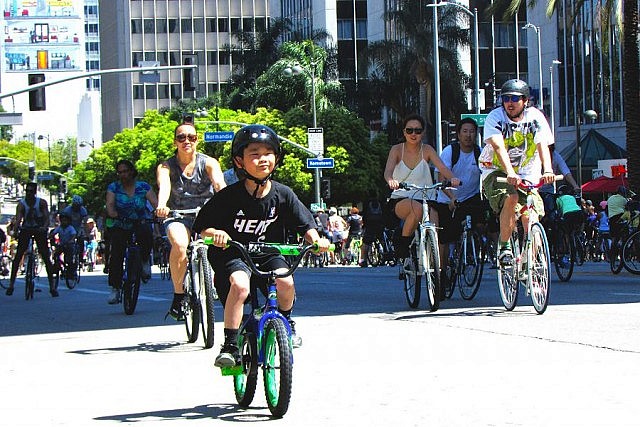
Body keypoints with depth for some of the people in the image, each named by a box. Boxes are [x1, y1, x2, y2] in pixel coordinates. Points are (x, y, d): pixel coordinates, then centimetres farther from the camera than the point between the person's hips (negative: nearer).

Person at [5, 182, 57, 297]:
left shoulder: (42, 203, -9)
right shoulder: (21, 204, -10)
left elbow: (47, 217, -18)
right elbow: (18, 218, -23)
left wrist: (44, 227, -39)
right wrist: (16, 227, -45)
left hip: (39, 230, -1)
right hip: (25, 230, 1)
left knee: (46, 258, -6)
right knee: (17, 257, -8)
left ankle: (52, 286, 0)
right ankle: (11, 284, 0)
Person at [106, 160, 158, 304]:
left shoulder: (143, 187, -3)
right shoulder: (113, 188, -1)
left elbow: (155, 203, -14)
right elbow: (110, 204, -16)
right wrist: (113, 214, -38)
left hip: (141, 223, -1)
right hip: (120, 227, 1)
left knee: (146, 234, -36)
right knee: (116, 254, -19)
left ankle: (145, 261, -6)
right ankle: (115, 289, -13)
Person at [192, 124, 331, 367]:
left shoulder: (283, 194, -3)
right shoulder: (229, 196, -11)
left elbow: (305, 224, 1)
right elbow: (201, 226, -7)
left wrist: (316, 239, -18)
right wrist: (215, 233, -28)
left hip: (270, 253, 3)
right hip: (233, 254, -3)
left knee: (285, 282, -25)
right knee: (240, 285, -33)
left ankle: (286, 320, 10)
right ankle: (230, 345, -22)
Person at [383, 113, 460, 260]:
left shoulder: (427, 150, 2)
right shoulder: (397, 149, -1)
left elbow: (442, 167, -12)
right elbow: (388, 170, -18)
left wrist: (452, 178, -36)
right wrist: (391, 180, -43)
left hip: (424, 199, 2)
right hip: (399, 200, -2)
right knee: (417, 208, -36)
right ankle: (402, 244, -15)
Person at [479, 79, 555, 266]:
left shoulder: (535, 117, -9)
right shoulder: (495, 117, -16)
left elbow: (543, 145, -23)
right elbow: (499, 147, -32)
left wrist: (548, 170, -43)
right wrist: (510, 173, -49)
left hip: (526, 174, 3)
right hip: (496, 171, -3)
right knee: (510, 198, -31)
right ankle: (504, 248, -17)